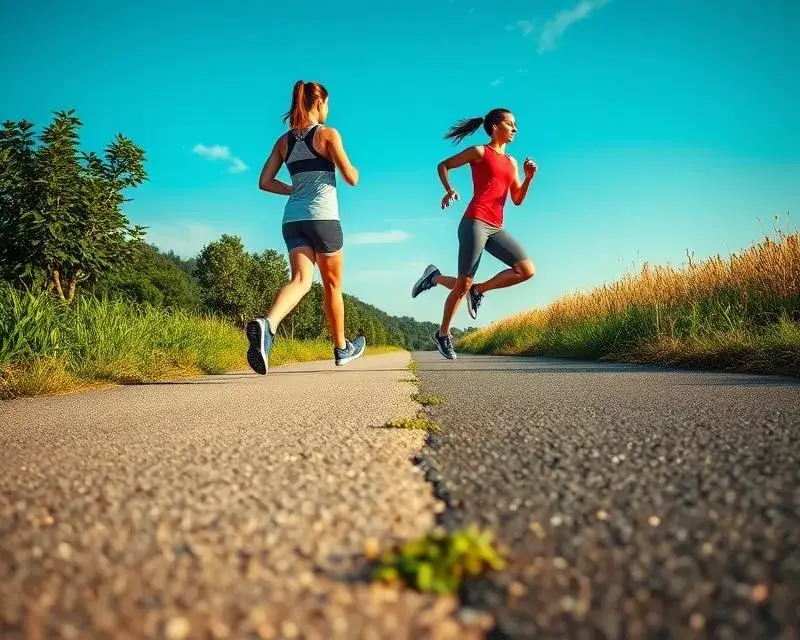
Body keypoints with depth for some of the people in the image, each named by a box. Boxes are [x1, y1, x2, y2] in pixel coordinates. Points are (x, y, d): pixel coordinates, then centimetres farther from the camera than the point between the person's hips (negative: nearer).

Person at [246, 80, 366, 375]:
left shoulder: (284, 141, 12)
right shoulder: (328, 134, -3)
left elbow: (264, 182, 10)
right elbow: (351, 178, -5)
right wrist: (355, 170, 18)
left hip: (293, 219, 4)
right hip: (323, 217, -4)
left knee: (301, 280, -7)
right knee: (332, 285, 10)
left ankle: (267, 323, -38)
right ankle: (342, 348, 26)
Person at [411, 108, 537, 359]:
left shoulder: (511, 162, 21)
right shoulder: (479, 152, 4)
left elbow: (518, 200, 18)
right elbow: (443, 165, 10)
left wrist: (529, 178, 2)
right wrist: (449, 189, -7)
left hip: (495, 228, 6)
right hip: (475, 222, -6)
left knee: (527, 270, -10)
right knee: (463, 284, -6)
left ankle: (478, 290, 8)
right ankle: (443, 334, 13)